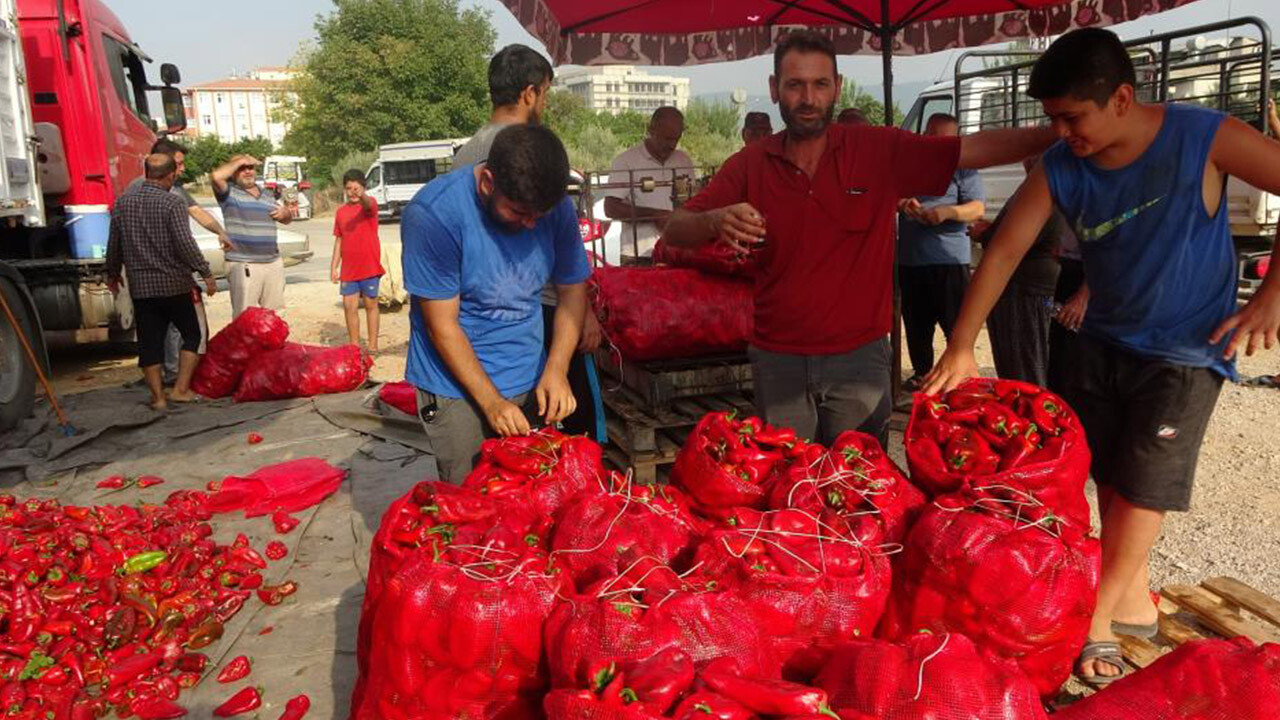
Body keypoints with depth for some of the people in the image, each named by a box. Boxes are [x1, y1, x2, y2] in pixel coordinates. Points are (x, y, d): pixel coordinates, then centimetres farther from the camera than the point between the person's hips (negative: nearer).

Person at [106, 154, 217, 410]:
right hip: (174, 284, -4)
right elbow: (185, 244, -18)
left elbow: (114, 245, 11)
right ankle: (181, 389, 5)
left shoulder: (122, 203, 5)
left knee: (149, 342, 10)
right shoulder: (172, 204, -11)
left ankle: (158, 396, 12)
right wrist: (206, 273, -11)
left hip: (141, 286, 4)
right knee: (192, 334, 11)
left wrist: (112, 274, 25)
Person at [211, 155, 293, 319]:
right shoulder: (229, 193, 0)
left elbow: (287, 219, 30)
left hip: (273, 263, 6)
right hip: (243, 266, -6)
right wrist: (239, 160, -6)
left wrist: (286, 213, 4)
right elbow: (216, 176, -20)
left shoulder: (266, 195, 20)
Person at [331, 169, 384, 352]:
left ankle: (373, 346, 15)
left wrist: (362, 195, -56)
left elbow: (367, 204, -32)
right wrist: (334, 266, 7)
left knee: (371, 305, 7)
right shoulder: (341, 211, 8)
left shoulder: (370, 203, -6)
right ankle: (354, 346, 16)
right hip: (348, 269, 4)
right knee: (349, 306, 5)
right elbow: (339, 240, 12)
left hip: (369, 267, -4)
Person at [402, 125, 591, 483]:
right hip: (456, 386, -4)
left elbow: (573, 291, 2)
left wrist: (556, 370, -12)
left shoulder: (557, 208, -7)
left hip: (530, 381, 4)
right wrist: (491, 402, -19)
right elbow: (443, 326, -17)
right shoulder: (433, 214, -20)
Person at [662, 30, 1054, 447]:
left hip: (859, 356, 0)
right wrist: (715, 221, -26)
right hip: (777, 362, 1)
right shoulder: (749, 166, 0)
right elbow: (675, 231, -5)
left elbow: (976, 149, -8)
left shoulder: (879, 150, -3)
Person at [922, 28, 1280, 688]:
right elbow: (1004, 250, -11)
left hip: (1187, 352, -4)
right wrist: (961, 346, -15)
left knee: (1143, 487, -1)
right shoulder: (1059, 170, -11)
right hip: (1104, 342, 4)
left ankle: (1097, 618, 16)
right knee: (1107, 478, 9)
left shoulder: (1204, 138, -19)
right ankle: (1134, 602, 30)